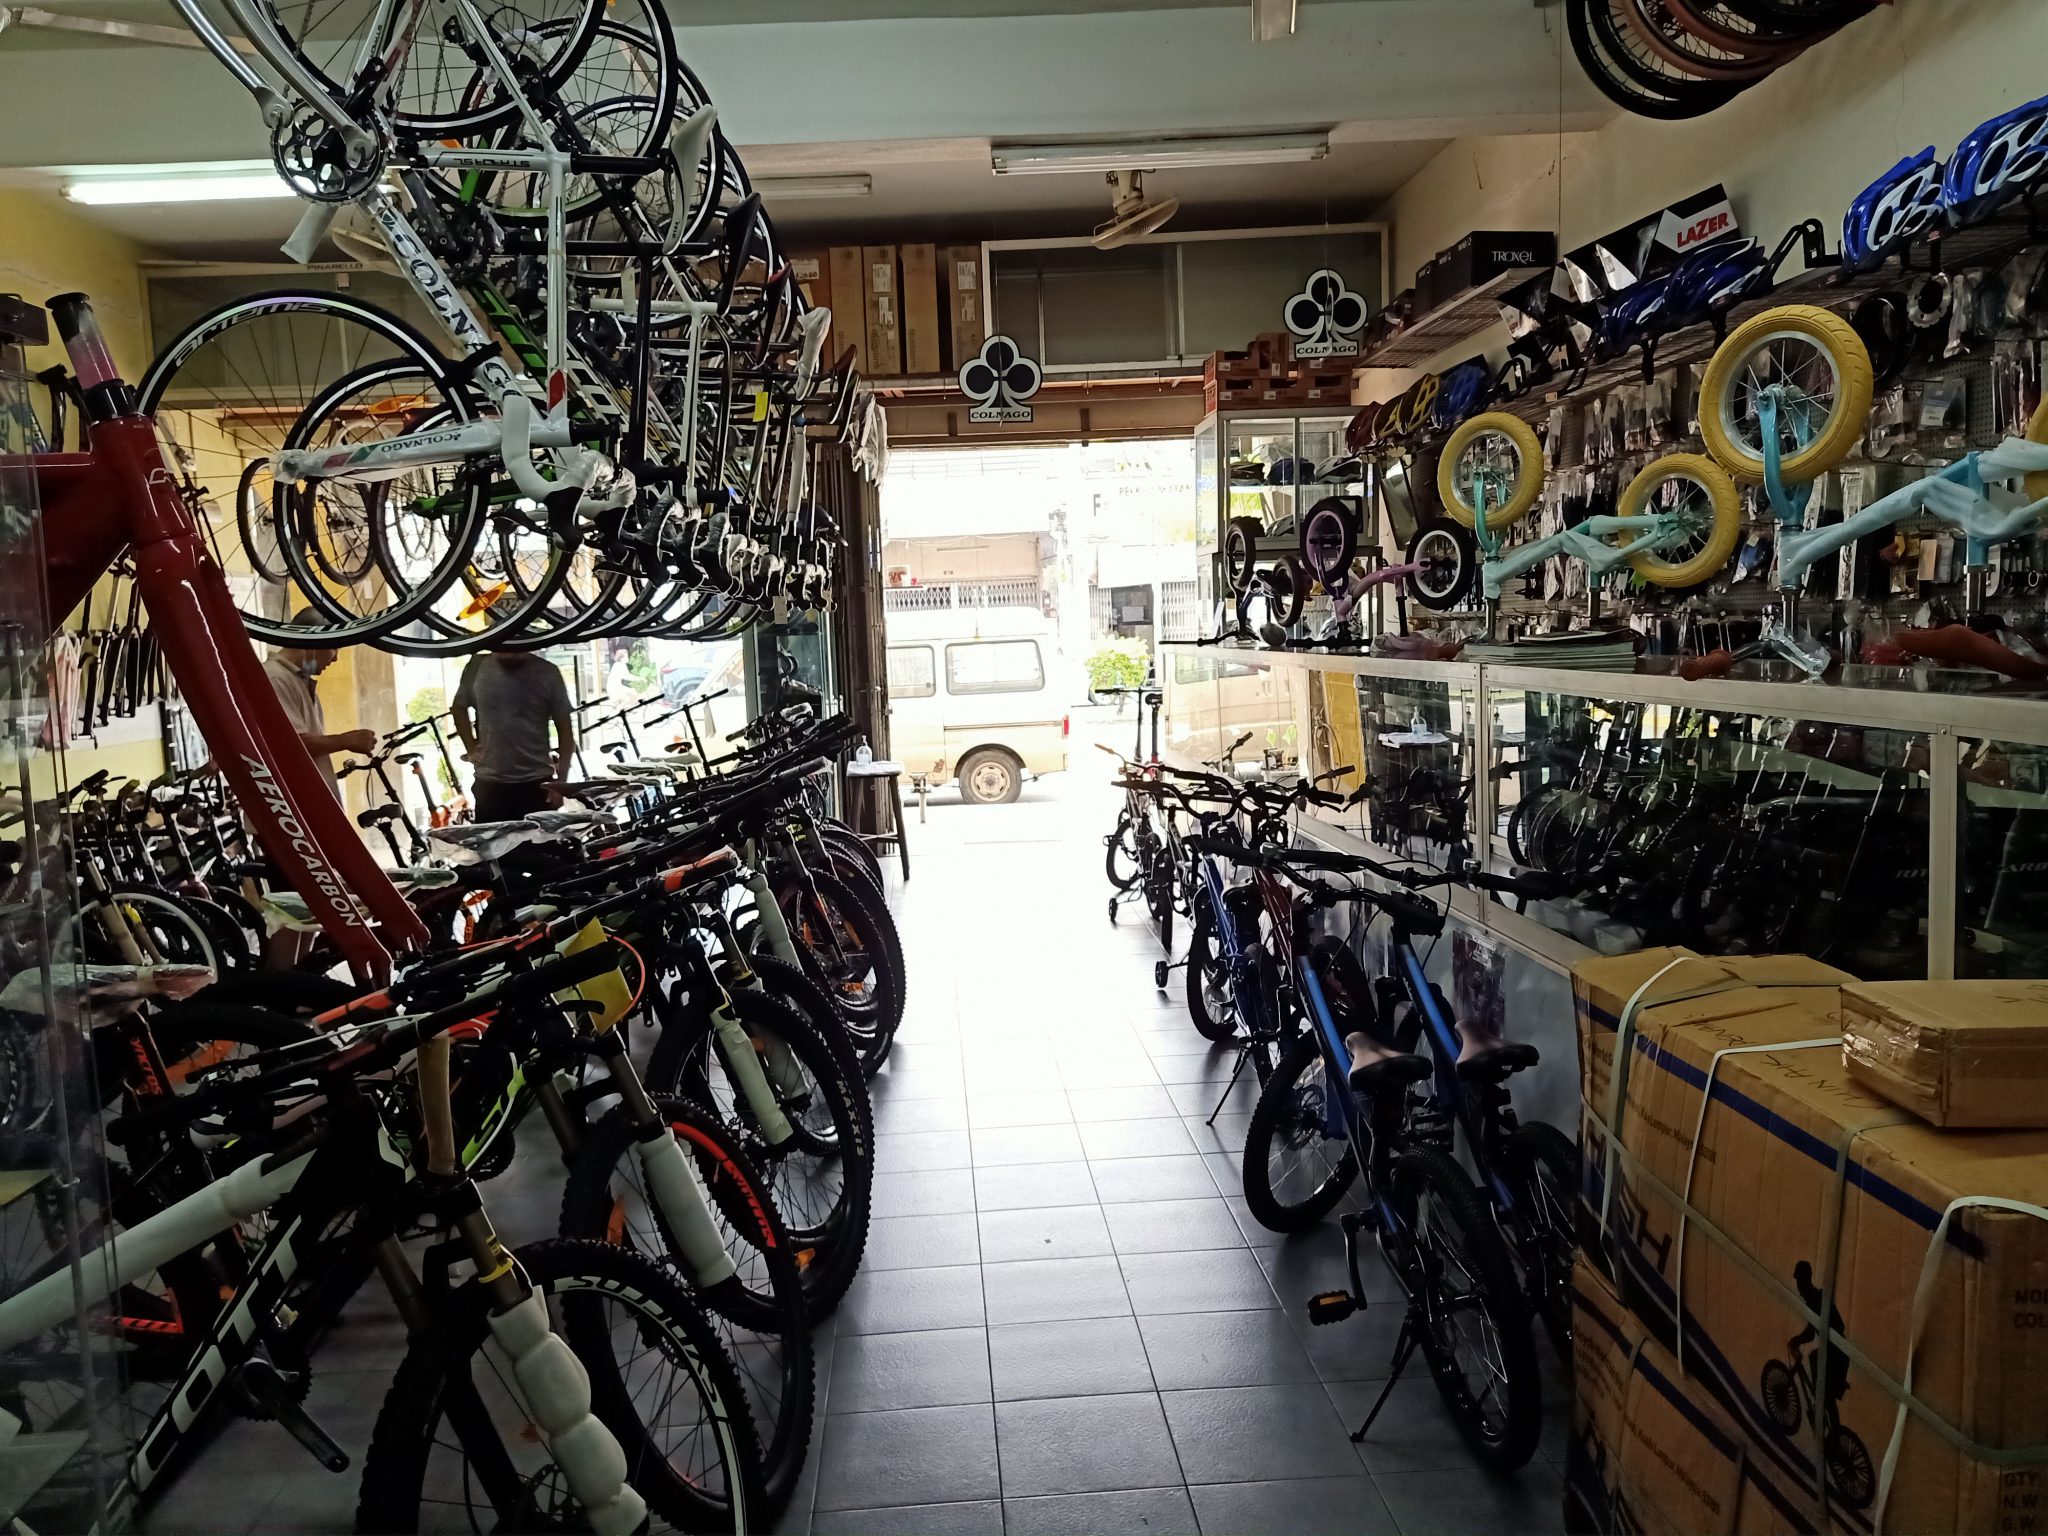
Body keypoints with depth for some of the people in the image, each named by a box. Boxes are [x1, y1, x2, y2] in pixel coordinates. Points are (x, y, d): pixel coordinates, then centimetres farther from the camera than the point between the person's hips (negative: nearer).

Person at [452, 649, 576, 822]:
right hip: (489, 784, 2)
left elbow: (565, 729, 1)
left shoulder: (547, 673, -3)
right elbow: (459, 707, 18)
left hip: (536, 784, -1)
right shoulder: (477, 667, 0)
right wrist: (471, 748, 7)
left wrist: (561, 780, -3)